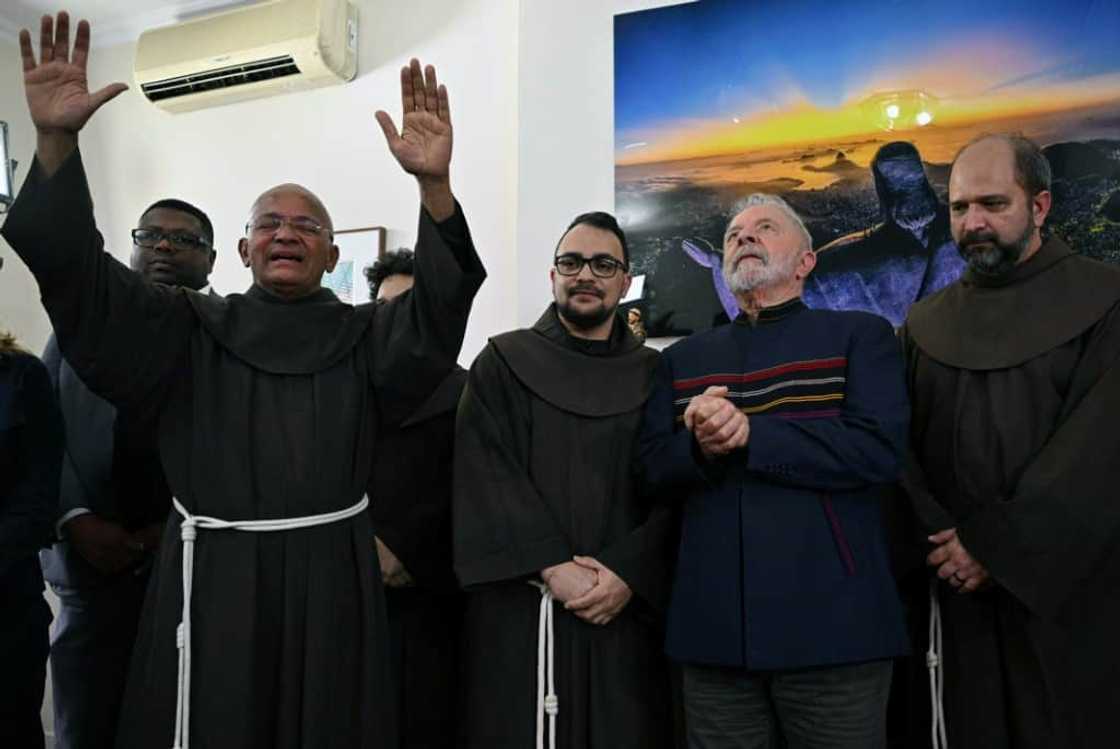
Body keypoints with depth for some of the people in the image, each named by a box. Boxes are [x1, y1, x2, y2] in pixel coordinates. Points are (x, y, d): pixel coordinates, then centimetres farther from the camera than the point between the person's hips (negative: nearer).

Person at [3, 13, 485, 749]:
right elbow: (76, 274, -6)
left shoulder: (367, 335, 3)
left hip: (330, 577, 1)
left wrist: (435, 184, -30)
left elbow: (439, 310, -14)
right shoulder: (187, 329, 5)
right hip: (213, 578, 0)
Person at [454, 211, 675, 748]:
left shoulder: (654, 376, 7)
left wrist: (627, 573, -12)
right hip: (520, 607, -1)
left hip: (625, 610, 2)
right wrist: (553, 567, -14)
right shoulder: (503, 364, 3)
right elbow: (486, 477, -6)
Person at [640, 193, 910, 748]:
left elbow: (878, 450, -10)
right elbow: (653, 470, 5)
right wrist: (700, 446, -16)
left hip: (830, 619, -2)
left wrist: (748, 433, -14)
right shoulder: (682, 359, 14)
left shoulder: (861, 335, 4)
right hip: (712, 623, 3)